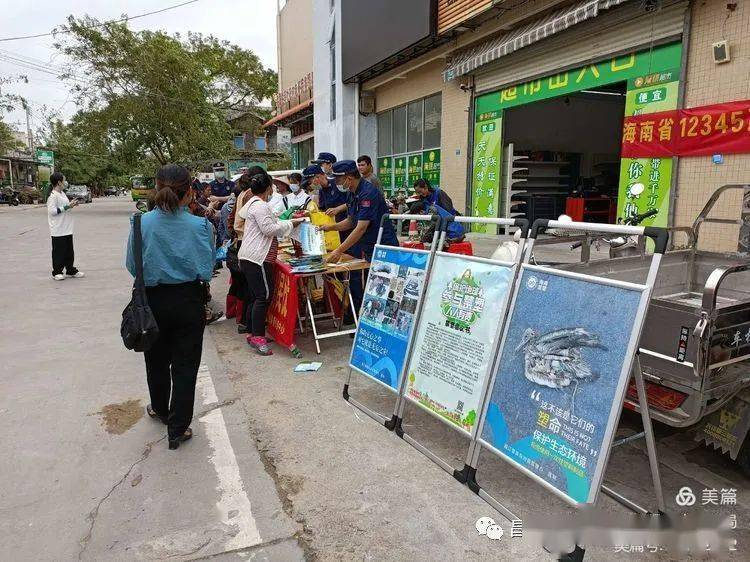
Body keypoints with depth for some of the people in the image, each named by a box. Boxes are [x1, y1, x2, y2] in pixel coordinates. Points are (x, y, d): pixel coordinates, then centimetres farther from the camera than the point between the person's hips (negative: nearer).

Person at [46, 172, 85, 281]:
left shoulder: (62, 193, 14)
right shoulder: (52, 195, -14)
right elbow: (52, 211, -21)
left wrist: (71, 205, 5)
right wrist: (67, 207, -21)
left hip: (67, 229, 9)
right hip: (58, 230, -9)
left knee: (69, 251, 14)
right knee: (58, 251, 1)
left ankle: (71, 271, 24)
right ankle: (56, 272, 11)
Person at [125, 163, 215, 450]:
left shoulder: (142, 223, -12)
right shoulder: (200, 225, -16)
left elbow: (133, 267, -4)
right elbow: (206, 270, -11)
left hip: (153, 300, 2)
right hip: (188, 300, -2)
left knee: (157, 359, 23)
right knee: (185, 365, 9)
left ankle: (160, 409, 46)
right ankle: (177, 429, 17)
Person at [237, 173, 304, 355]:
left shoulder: (253, 204, 22)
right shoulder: (260, 205, -12)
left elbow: (269, 225, 24)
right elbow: (269, 229, -18)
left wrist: (288, 222, 22)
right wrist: (290, 224, -7)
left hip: (249, 258, 11)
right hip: (257, 258, -11)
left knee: (254, 297, 12)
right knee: (264, 295, -10)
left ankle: (253, 333, 19)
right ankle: (258, 336, -8)